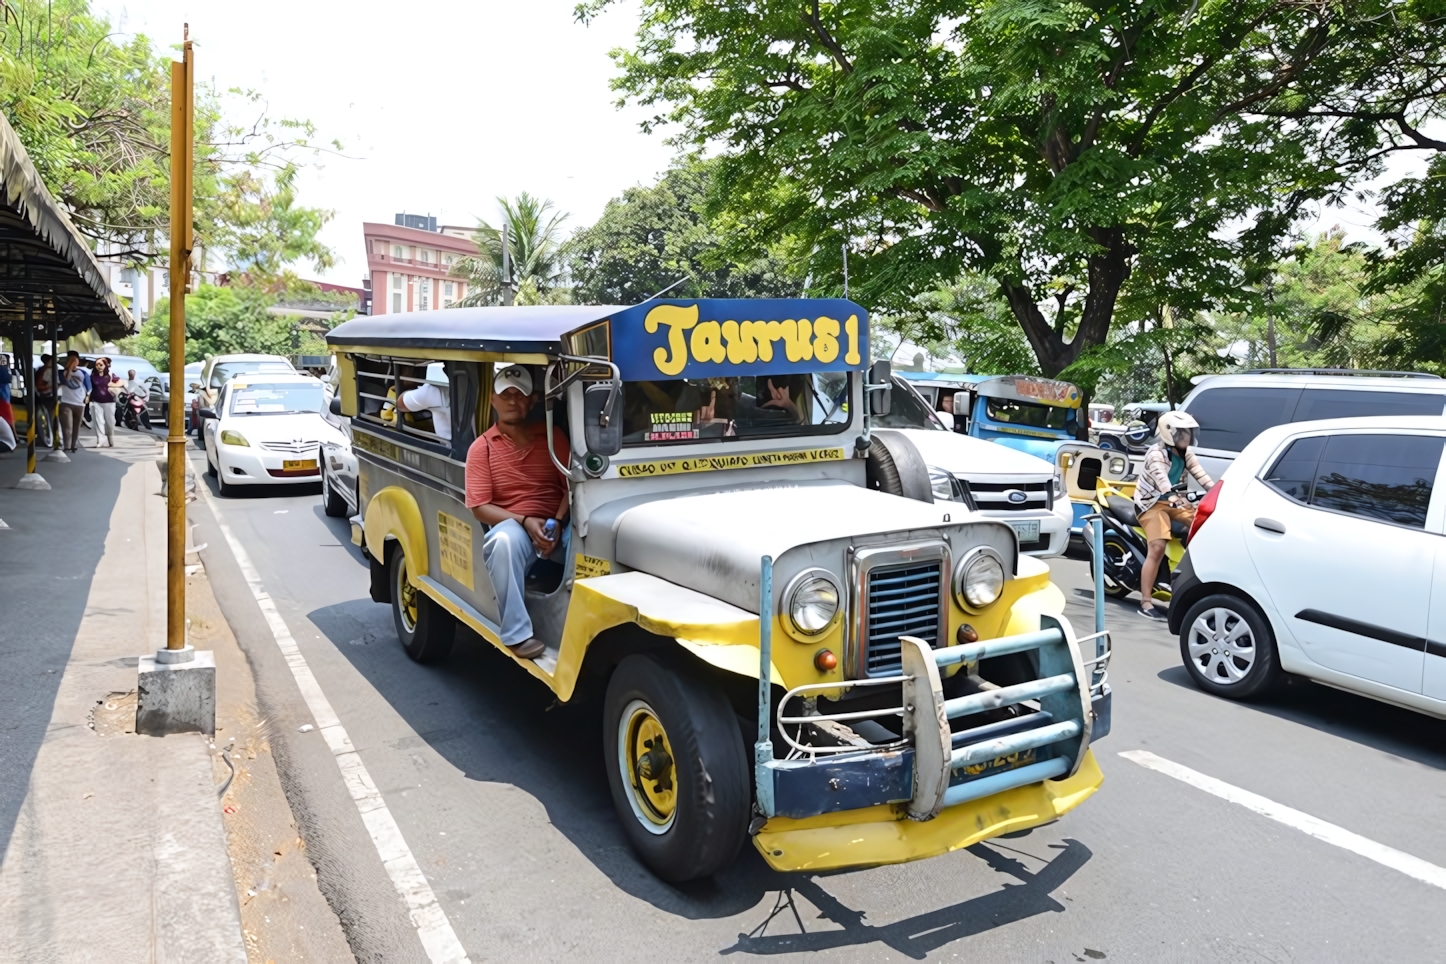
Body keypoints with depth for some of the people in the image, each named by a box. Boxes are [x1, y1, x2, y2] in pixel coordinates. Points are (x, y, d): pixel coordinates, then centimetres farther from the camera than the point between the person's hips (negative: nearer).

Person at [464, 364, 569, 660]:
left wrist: (557, 522, -15)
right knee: (505, 540, -38)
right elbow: (480, 507, -4)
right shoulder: (482, 447, 1)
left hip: (556, 528, 2)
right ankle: (517, 633, -32)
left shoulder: (553, 437, 8)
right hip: (511, 528, -2)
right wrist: (525, 521, -17)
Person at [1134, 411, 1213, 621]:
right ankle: (1146, 603, -22)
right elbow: (1161, 479, -36)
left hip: (1174, 501, 8)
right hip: (1152, 503, -8)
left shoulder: (1185, 454, 5)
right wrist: (1174, 498, -52)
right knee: (1158, 548, -22)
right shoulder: (1157, 453, -19)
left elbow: (1202, 475, -6)